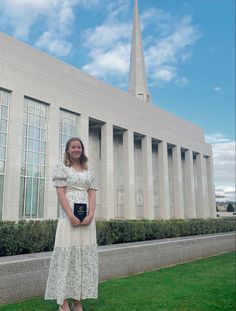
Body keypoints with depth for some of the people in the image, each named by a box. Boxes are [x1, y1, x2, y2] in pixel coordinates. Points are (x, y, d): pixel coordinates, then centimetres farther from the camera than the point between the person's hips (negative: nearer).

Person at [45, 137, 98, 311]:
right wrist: (71, 216, -16)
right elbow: (61, 193, -6)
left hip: (87, 217, 5)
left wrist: (90, 215, -8)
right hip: (69, 216, -5)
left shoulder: (88, 171, 17)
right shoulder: (62, 167, 4)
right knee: (67, 253, -5)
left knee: (84, 255, 5)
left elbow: (92, 194, 9)